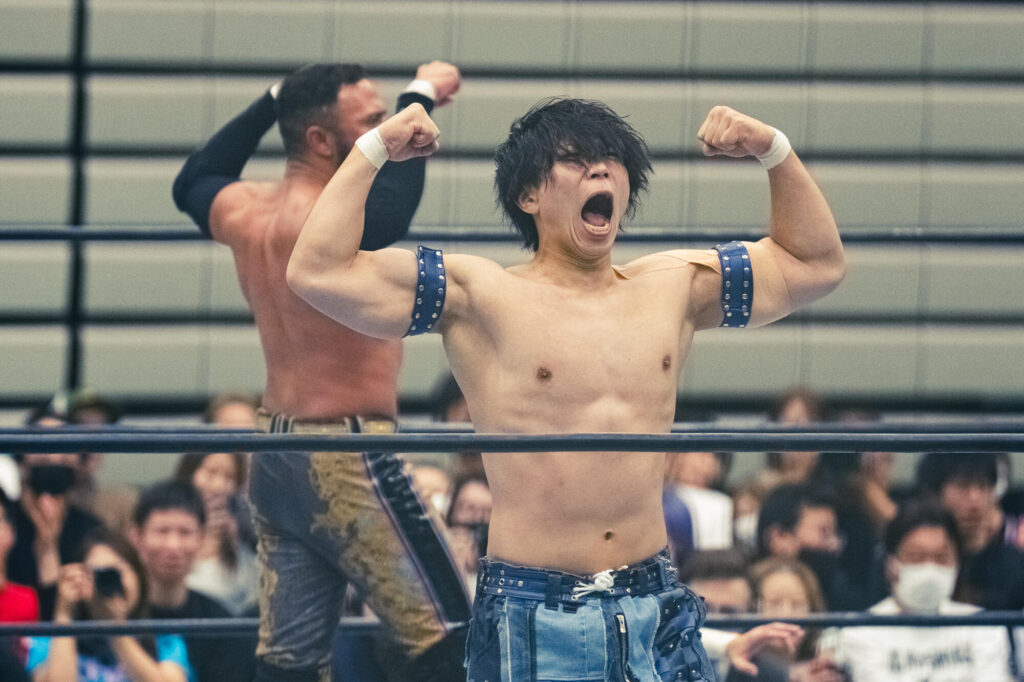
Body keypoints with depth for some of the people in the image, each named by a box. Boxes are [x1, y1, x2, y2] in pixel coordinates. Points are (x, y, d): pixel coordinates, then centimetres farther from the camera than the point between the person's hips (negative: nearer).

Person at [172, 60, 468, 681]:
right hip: (345, 464, -9)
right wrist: (420, 100, -36)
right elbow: (385, 219, -42)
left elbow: (194, 184, 31)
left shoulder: (248, 211, 8)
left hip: (277, 459, 9)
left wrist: (274, 102, 28)